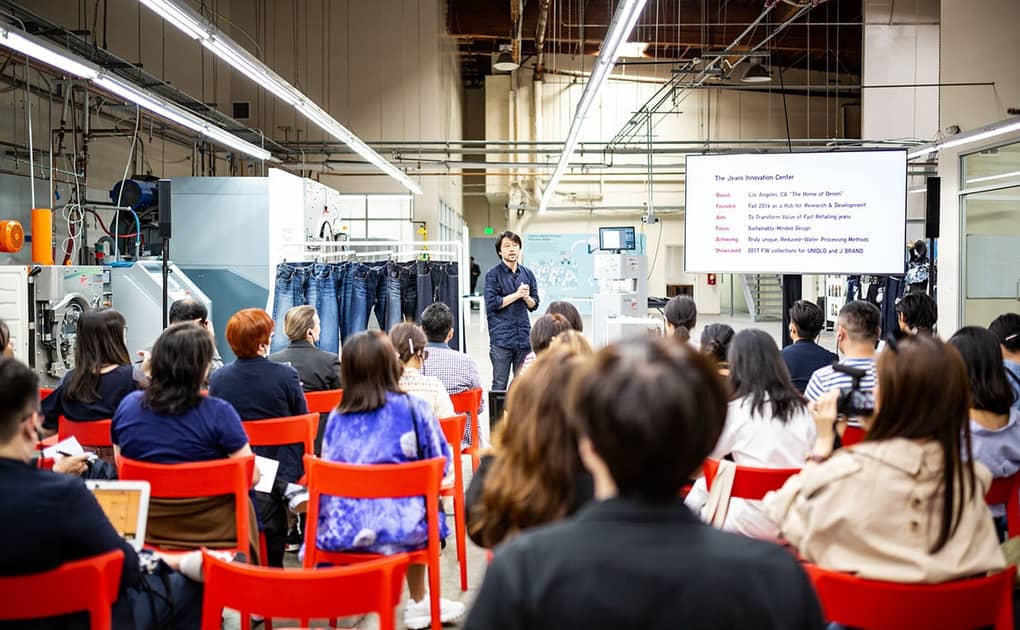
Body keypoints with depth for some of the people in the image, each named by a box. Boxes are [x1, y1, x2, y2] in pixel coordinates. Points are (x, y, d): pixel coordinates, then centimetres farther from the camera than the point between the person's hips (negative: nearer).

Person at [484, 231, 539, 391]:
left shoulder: (527, 274, 11)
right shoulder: (493, 274, -3)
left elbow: (534, 305, 14)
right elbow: (491, 304, -11)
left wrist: (527, 297, -8)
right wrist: (517, 294, -10)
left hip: (524, 337, 4)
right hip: (501, 338, -4)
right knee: (500, 385, 1)